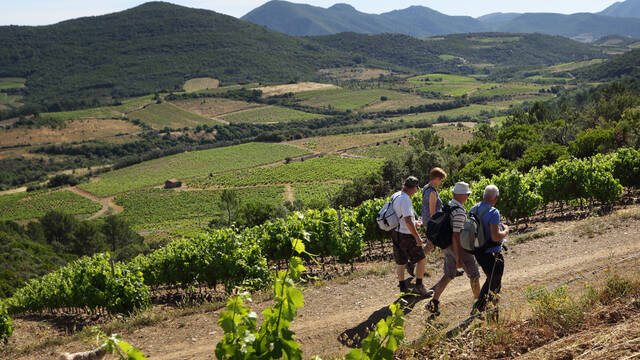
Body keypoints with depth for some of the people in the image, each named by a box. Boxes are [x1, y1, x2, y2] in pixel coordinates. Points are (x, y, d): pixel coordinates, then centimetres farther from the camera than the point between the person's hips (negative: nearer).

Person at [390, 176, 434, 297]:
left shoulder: (395, 196, 9)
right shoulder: (405, 200, -21)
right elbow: (408, 220, -28)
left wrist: (413, 223, 27)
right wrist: (417, 236, -25)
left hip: (395, 232, 9)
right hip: (406, 235, -9)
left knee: (401, 262, 17)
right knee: (422, 259, 3)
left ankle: (402, 286, 24)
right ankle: (418, 286, 8)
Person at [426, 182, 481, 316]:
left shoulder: (448, 205, 3)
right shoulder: (459, 212, -26)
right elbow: (456, 236, -27)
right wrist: (458, 258, -23)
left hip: (447, 247, 8)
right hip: (459, 247, -8)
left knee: (449, 275, 16)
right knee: (474, 275, 11)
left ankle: (434, 302, 11)